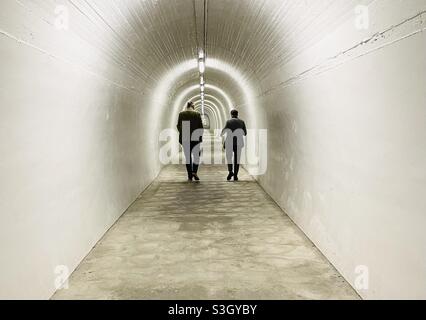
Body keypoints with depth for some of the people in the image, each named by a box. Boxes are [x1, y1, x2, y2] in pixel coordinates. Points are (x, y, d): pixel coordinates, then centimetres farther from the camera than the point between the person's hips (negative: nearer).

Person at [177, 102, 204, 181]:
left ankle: (190, 176, 7)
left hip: (185, 139, 1)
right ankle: (194, 172, -6)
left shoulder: (181, 114, 2)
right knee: (196, 156, 13)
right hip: (195, 138, -1)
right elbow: (201, 127, -2)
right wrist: (200, 136, 11)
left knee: (188, 157, 8)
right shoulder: (197, 114, -2)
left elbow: (178, 126, 7)